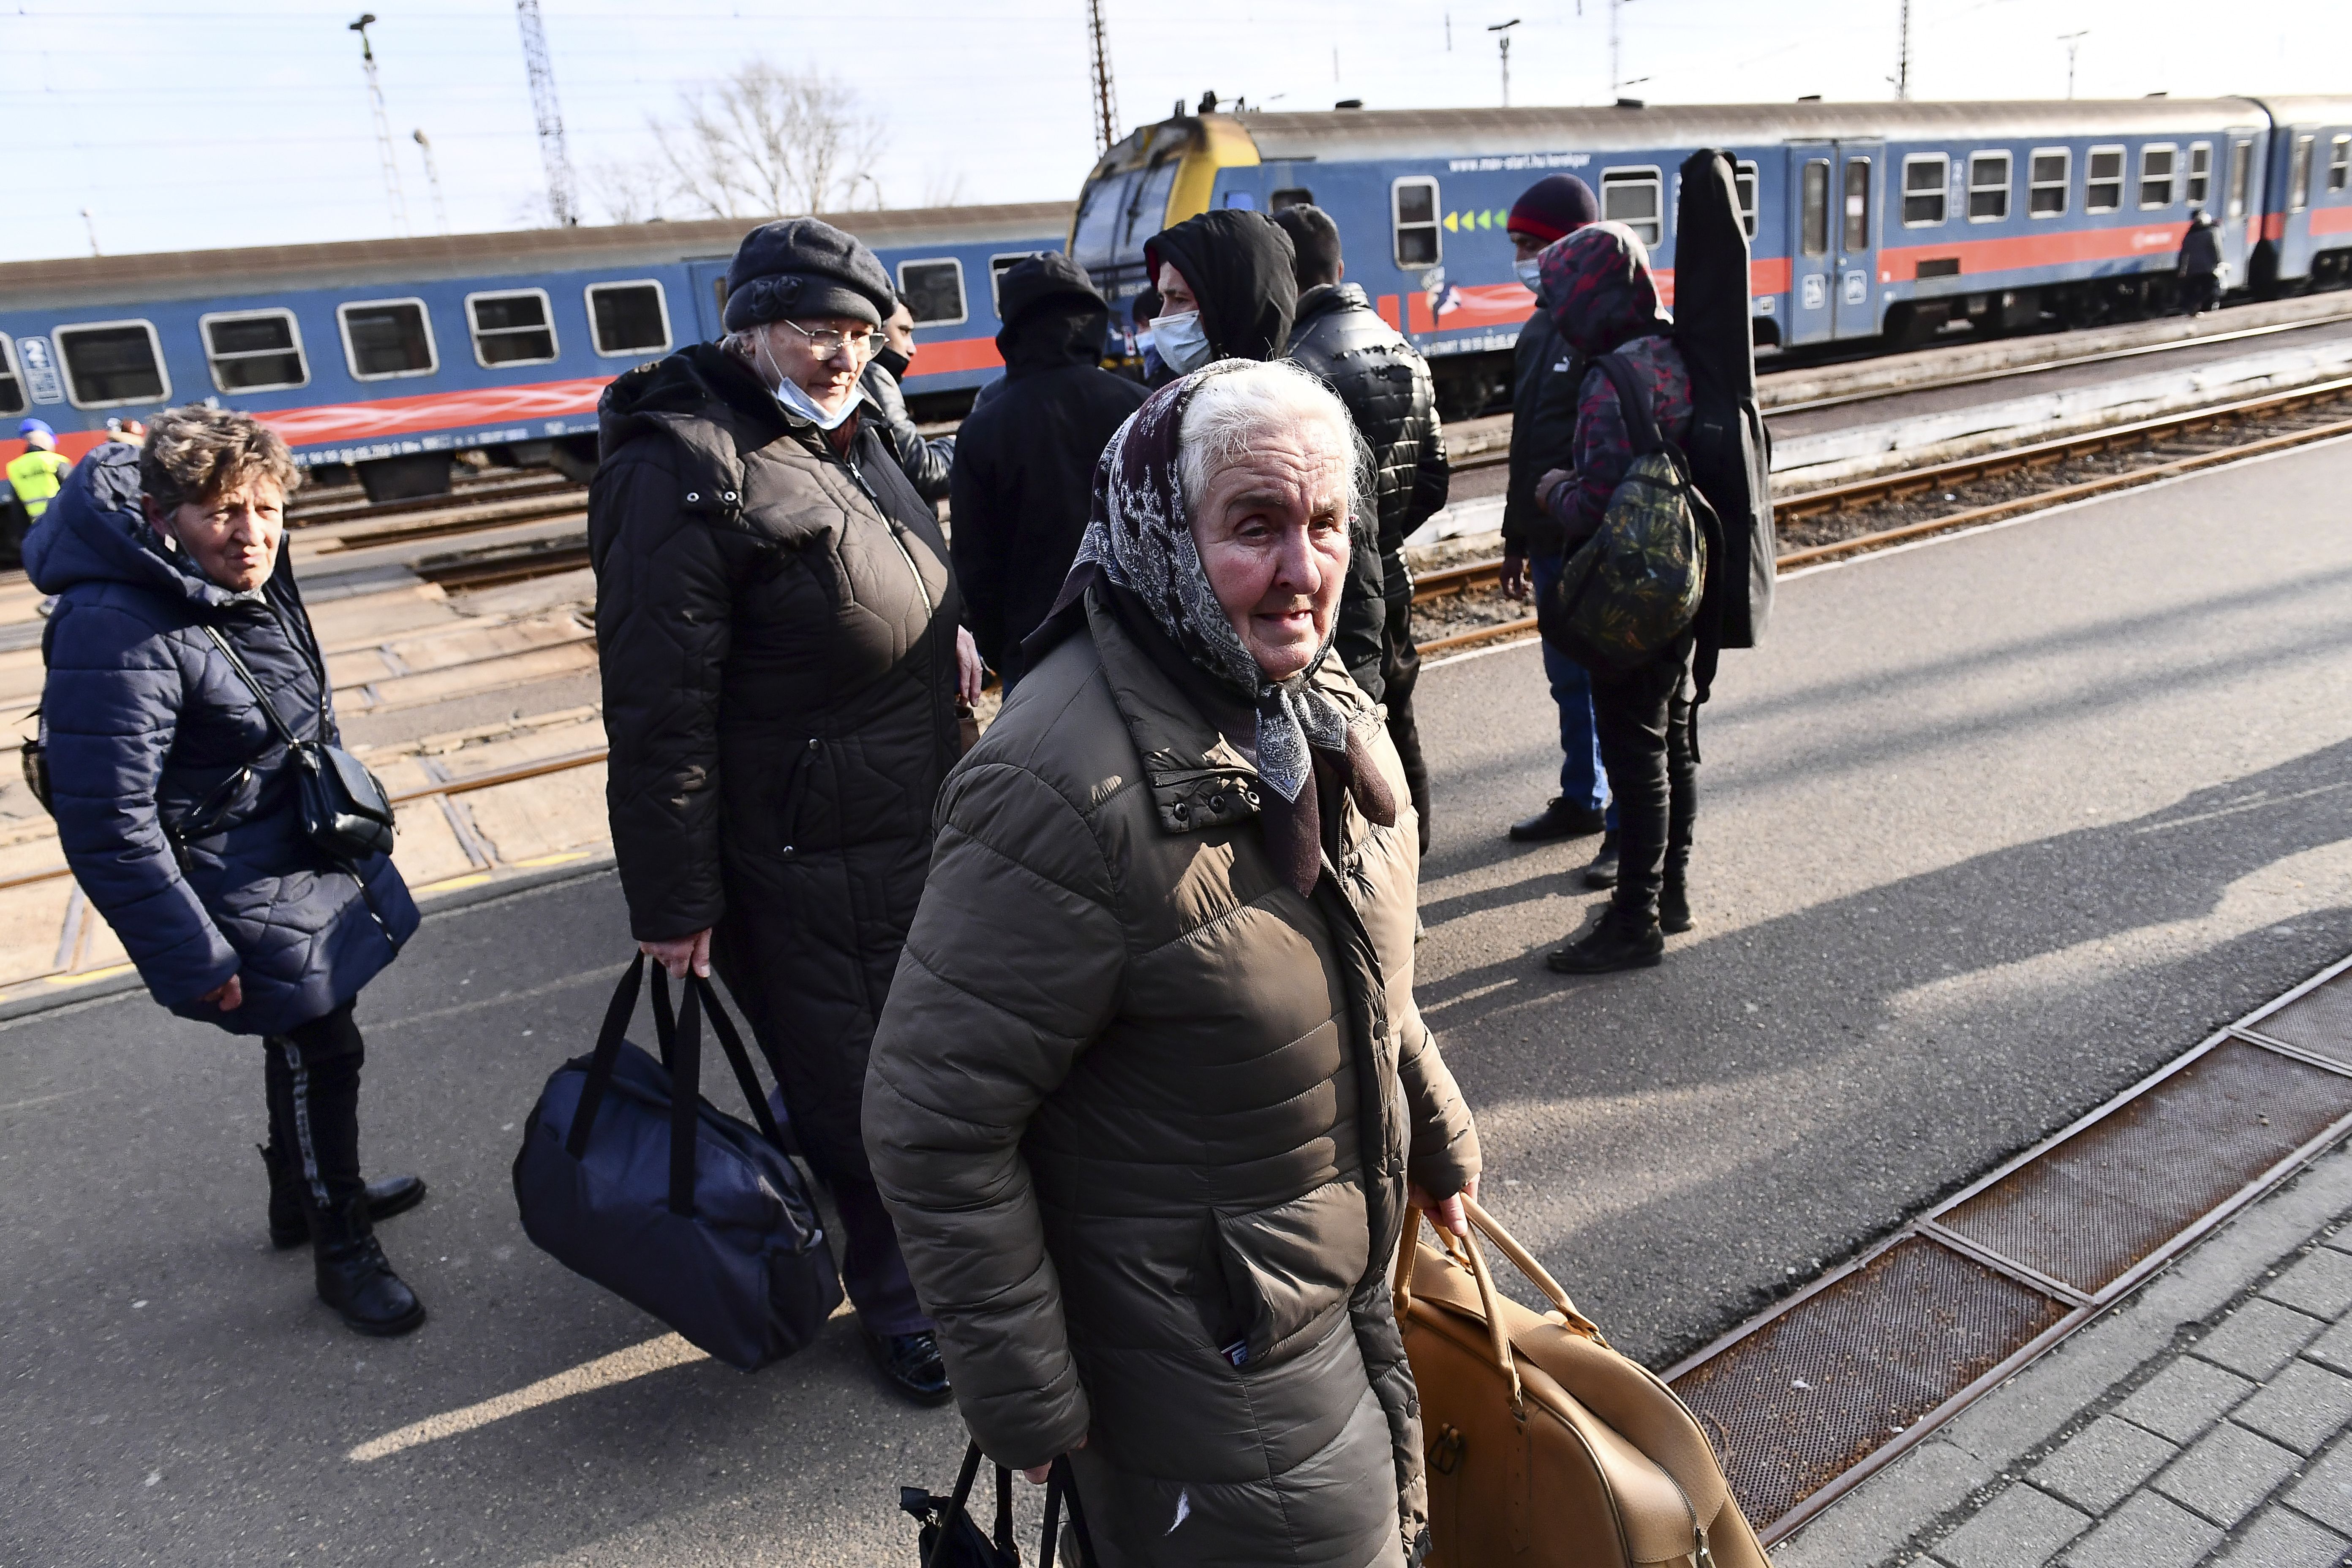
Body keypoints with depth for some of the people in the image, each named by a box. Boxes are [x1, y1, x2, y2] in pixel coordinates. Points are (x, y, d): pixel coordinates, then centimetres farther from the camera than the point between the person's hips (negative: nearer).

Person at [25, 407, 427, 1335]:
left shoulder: (250, 581, 1)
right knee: (320, 1054, 3)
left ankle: (308, 1195, 46)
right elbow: (108, 826, -27)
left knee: (309, 1046, 23)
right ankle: (341, 1253, 23)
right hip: (246, 896, -9)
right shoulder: (118, 633, -28)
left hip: (306, 860, 9)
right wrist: (194, 961, -23)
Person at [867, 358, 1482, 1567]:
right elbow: (933, 1125, -27)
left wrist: (1437, 1135, 19)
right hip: (1202, 1361, -8)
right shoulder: (1069, 787, -33)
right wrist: (1028, 1403, -18)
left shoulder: (1313, 702, -5)